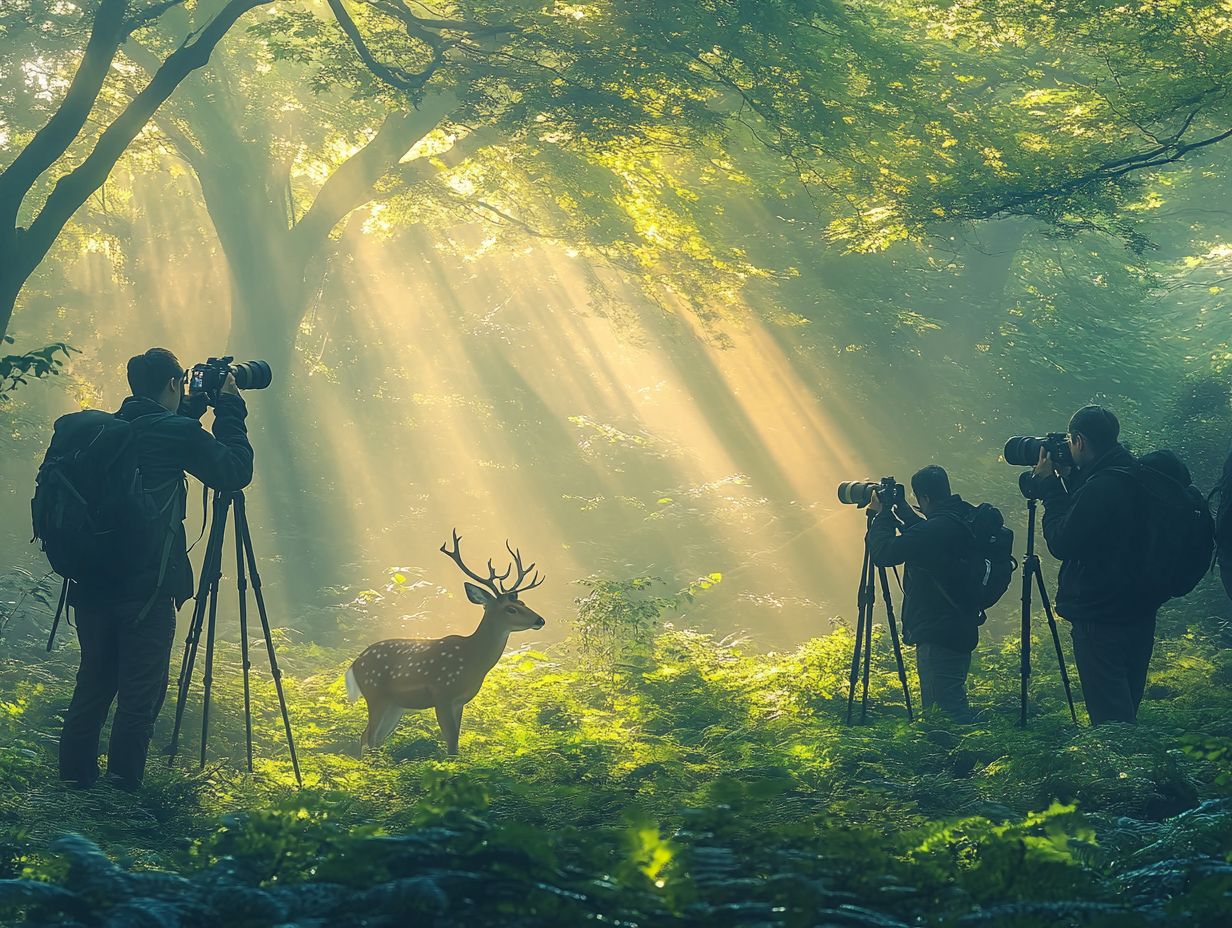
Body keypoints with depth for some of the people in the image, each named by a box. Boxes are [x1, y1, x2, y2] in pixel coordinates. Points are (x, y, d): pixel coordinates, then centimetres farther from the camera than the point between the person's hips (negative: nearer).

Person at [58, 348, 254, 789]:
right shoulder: (176, 432, -10)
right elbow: (236, 471, -4)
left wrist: (196, 407, 26)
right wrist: (229, 409, 4)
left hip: (93, 582, 7)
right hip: (146, 587, -7)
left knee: (94, 681, 14)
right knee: (141, 693, -1)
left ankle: (75, 777, 16)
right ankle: (123, 786, -2)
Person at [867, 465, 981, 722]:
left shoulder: (936, 529, -23)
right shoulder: (963, 520, 7)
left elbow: (883, 553, -20)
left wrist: (882, 514, -7)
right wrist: (901, 509, 20)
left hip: (938, 637, -10)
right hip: (960, 631, 10)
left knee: (949, 705, -8)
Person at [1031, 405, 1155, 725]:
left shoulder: (1100, 488, -22)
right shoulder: (1134, 478, 8)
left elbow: (1062, 543, -16)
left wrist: (1049, 486, -8)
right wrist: (1068, 480, 11)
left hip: (1100, 620, -9)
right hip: (1139, 612, 9)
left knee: (1109, 719, -5)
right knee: (1126, 711, 16)